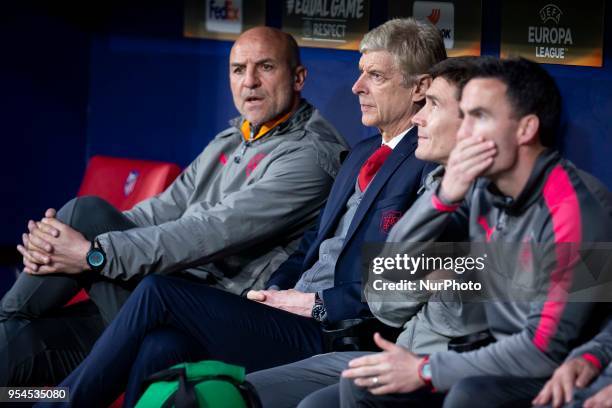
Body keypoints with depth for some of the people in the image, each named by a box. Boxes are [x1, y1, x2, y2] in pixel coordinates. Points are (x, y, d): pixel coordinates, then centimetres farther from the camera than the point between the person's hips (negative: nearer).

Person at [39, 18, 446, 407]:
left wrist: (318, 303, -12)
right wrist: (276, 290, 6)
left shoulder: (429, 165, -7)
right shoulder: (361, 156, 22)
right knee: (161, 346, -18)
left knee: (158, 291, -14)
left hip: (330, 334, -8)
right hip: (291, 310, 8)